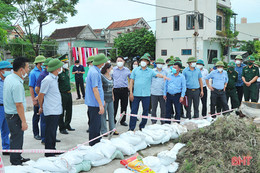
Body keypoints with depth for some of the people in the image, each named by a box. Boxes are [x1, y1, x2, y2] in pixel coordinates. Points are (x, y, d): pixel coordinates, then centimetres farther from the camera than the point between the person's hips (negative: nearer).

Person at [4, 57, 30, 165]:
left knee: (17, 137, 22)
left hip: (9, 113, 10)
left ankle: (18, 158, 37)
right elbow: (18, 105, -25)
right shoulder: (17, 84, -26)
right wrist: (24, 121, -21)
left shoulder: (8, 77, 3)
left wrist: (22, 78, 13)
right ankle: (15, 164, 14)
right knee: (16, 139, 2)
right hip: (15, 116, -10)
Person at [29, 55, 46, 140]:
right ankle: (36, 133, 19)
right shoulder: (33, 73, -9)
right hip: (38, 98, -5)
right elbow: (31, 87, -10)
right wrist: (33, 99, -14)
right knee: (37, 116, 7)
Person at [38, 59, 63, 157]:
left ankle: (53, 150, 28)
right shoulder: (47, 80, -16)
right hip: (50, 111, -9)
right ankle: (49, 153, 10)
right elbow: (41, 95, -10)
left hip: (56, 110, 9)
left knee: (53, 131, 17)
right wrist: (41, 107, 3)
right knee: (50, 132, 0)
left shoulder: (55, 78, 13)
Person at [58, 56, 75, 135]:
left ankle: (67, 125, 32)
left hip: (69, 93, 8)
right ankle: (62, 128, 13)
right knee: (62, 112, 2)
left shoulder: (67, 71, 10)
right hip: (62, 94, -8)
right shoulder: (59, 73, -15)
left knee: (69, 110, 16)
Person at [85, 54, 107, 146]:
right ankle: (93, 145, 8)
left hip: (93, 103, 10)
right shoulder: (95, 72, -19)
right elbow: (95, 89, -23)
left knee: (97, 125, 18)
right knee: (95, 125, -2)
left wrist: (101, 99, 26)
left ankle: (97, 143, 29)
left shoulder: (93, 70, 13)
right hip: (95, 103, -10)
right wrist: (100, 104, -22)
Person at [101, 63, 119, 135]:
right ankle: (104, 131, 10)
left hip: (110, 99, 8)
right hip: (104, 99, -8)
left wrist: (113, 96, 17)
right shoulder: (102, 77, -13)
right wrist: (102, 100, -18)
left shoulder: (111, 77, 11)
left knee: (111, 114, 12)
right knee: (103, 115, 2)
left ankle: (112, 129, 22)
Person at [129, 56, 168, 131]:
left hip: (146, 94, 1)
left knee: (145, 111, 6)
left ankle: (142, 127, 20)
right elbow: (131, 81, 6)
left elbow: (157, 74, -10)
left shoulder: (150, 71, 8)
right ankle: (131, 128, 7)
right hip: (136, 94, 0)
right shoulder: (135, 70, 7)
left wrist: (163, 76, -33)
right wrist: (131, 92, -1)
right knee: (133, 111, -1)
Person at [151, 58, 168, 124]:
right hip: (154, 93, -1)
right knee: (154, 108, 2)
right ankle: (153, 121, 11)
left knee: (163, 108, 2)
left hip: (162, 93, 1)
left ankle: (163, 121, 14)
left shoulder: (165, 72, 10)